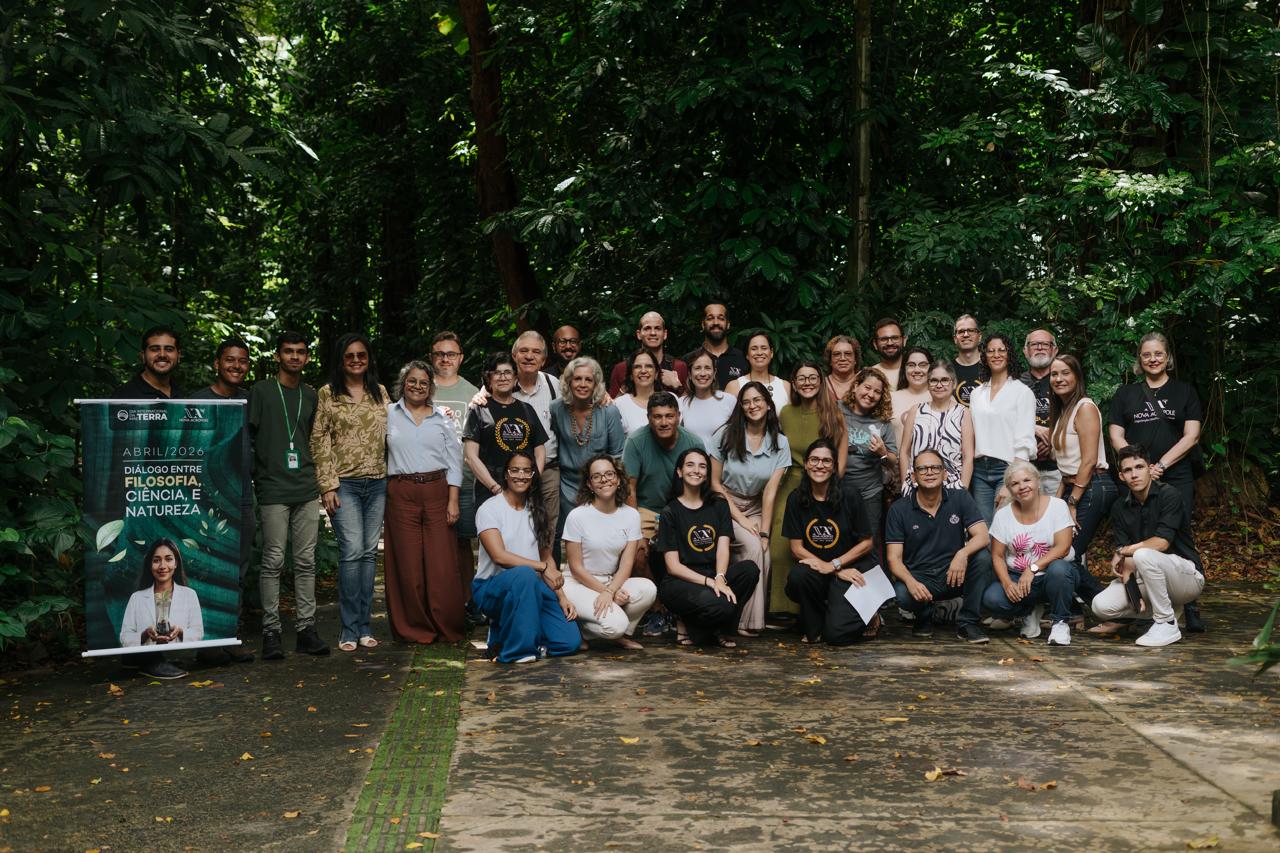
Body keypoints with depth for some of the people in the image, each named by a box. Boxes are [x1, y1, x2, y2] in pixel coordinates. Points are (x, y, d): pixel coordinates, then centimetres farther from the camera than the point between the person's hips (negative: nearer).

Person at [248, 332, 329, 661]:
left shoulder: (311, 396, 16)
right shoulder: (261, 391, 2)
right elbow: (246, 436, 1)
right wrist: (254, 477, -3)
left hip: (306, 489, 4)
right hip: (273, 489, -4)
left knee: (306, 561, 4)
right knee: (274, 561, -3)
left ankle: (306, 628, 9)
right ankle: (271, 631, 2)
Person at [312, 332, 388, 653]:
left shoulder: (380, 392, 12)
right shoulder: (328, 393, 0)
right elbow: (319, 441, -2)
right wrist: (327, 485, -7)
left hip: (377, 483, 4)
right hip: (344, 483, -4)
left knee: (369, 553, 5)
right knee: (352, 551, -11)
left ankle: (364, 626, 12)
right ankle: (349, 628, -3)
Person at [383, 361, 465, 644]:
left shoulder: (442, 418, 11)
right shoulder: (389, 413, 9)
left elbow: (454, 461, 8)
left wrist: (453, 501, 0)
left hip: (437, 492, 0)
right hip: (402, 494, 0)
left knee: (442, 564, -3)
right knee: (407, 563, 1)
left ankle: (448, 627, 8)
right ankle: (416, 629, 11)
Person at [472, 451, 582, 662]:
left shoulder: (536, 511, 14)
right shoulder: (489, 509, -5)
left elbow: (547, 557, 10)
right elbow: (499, 556, -17)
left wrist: (561, 597, -1)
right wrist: (542, 567, -17)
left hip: (532, 587, 5)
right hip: (493, 587, -5)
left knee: (570, 641, -14)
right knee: (524, 574, -40)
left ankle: (506, 628, 9)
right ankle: (515, 649, -23)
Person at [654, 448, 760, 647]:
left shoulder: (719, 505, 12)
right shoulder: (670, 512, 0)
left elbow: (723, 547, -2)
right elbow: (673, 566, -6)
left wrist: (719, 579, -22)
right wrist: (708, 581, -20)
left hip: (712, 577, 5)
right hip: (680, 582, -5)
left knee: (750, 569, -25)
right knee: (719, 606, -35)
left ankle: (716, 629, -6)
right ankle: (686, 625, 0)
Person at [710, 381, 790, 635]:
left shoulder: (780, 443, -1)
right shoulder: (727, 435, -6)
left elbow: (770, 491, -7)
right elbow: (715, 482, -4)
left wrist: (764, 532, -15)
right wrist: (741, 519, -11)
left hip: (756, 508, 3)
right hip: (725, 505, -3)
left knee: (763, 553, -23)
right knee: (753, 547, -26)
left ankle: (750, 618, -7)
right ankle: (748, 621, -16)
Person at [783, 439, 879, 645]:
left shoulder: (850, 497, -7)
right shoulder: (796, 499, -1)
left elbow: (866, 543, -1)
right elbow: (796, 548, -3)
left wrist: (833, 565, -13)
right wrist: (839, 572, -13)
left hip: (851, 568, -2)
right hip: (815, 569, 2)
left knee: (837, 634, -20)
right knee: (797, 577, -34)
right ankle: (814, 628, -4)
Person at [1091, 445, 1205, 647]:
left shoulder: (1168, 495, -14)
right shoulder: (1120, 508, 4)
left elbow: (1162, 542, -24)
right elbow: (1123, 556, -2)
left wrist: (1124, 551, -11)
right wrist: (1131, 590, -19)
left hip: (1188, 575, -6)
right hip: (1144, 580, 6)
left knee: (1143, 555, -35)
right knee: (1101, 606, -14)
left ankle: (1167, 625, -18)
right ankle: (1168, 607, 10)